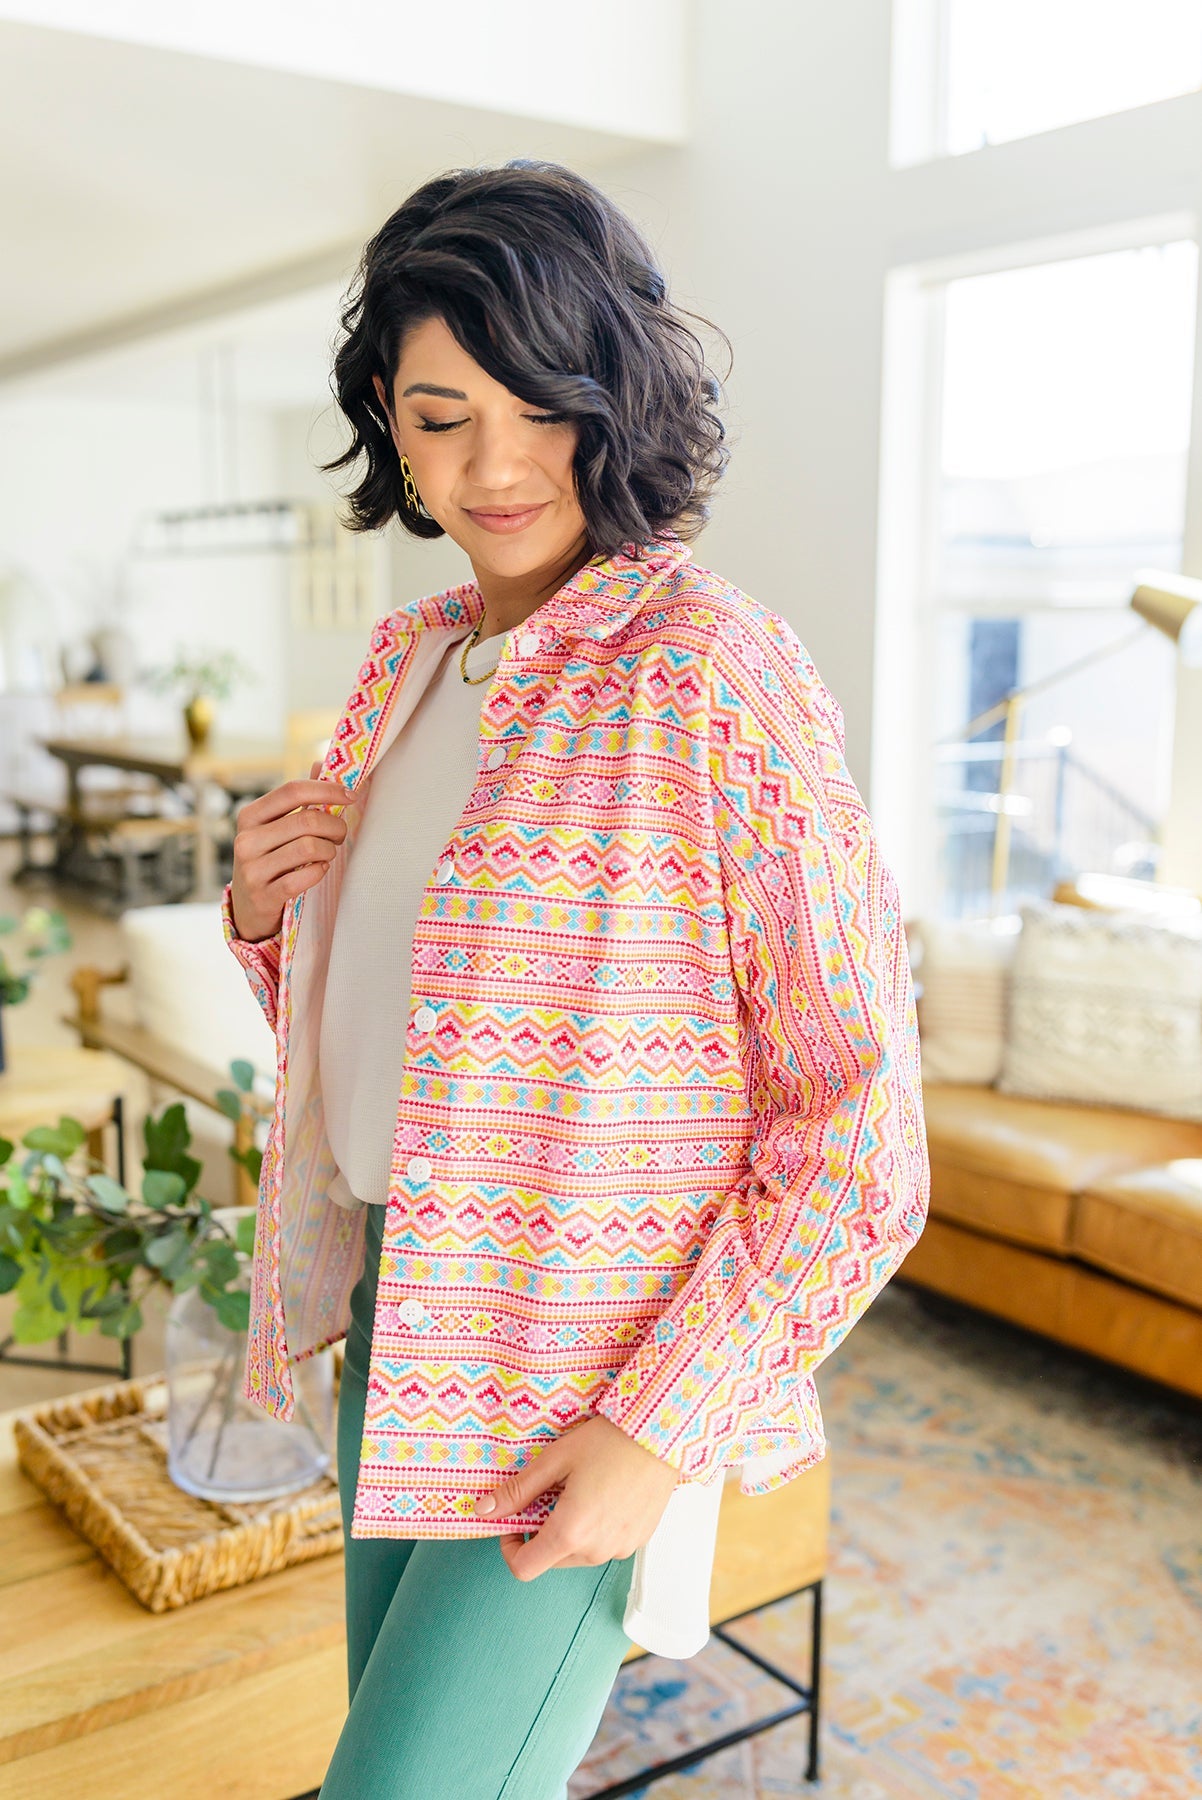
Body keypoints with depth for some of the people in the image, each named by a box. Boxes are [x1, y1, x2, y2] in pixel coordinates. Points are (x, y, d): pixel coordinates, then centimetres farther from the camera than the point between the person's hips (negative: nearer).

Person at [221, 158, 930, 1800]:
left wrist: (662, 1431, -19)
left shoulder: (719, 670, -18)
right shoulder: (411, 652, 5)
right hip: (401, 1324, 7)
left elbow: (858, 1123, -16)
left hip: (585, 1389, -7)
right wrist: (265, 912, -4)